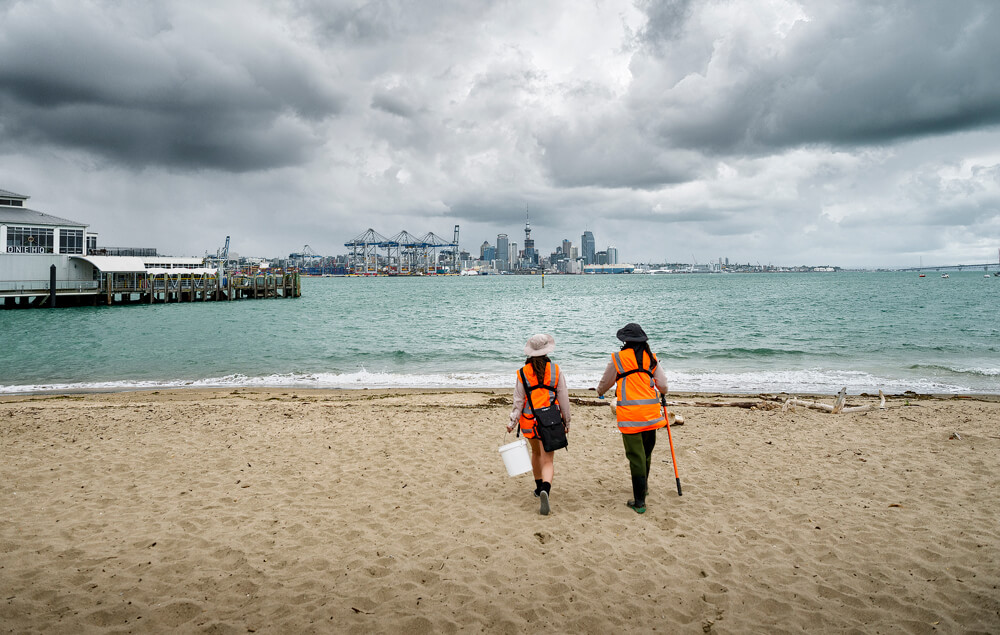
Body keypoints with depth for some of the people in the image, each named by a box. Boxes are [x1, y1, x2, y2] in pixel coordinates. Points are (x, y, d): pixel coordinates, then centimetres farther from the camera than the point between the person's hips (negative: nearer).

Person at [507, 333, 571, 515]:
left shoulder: (523, 373, -3)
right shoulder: (555, 370, -3)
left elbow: (518, 401, -6)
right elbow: (563, 398, 0)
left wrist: (512, 423, -2)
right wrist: (566, 421, 10)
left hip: (529, 421, 2)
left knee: (536, 452, 26)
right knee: (548, 461, -1)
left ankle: (539, 487, 41)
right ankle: (545, 489, -27)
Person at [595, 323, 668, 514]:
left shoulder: (618, 358, -1)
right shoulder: (651, 358, 7)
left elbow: (605, 382, 10)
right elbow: (663, 386, 7)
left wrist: (600, 391, 34)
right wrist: (661, 391, 32)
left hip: (629, 415, -4)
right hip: (651, 412, 4)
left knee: (636, 457, -1)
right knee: (646, 452, 20)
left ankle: (639, 502, 2)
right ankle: (644, 486, 39)